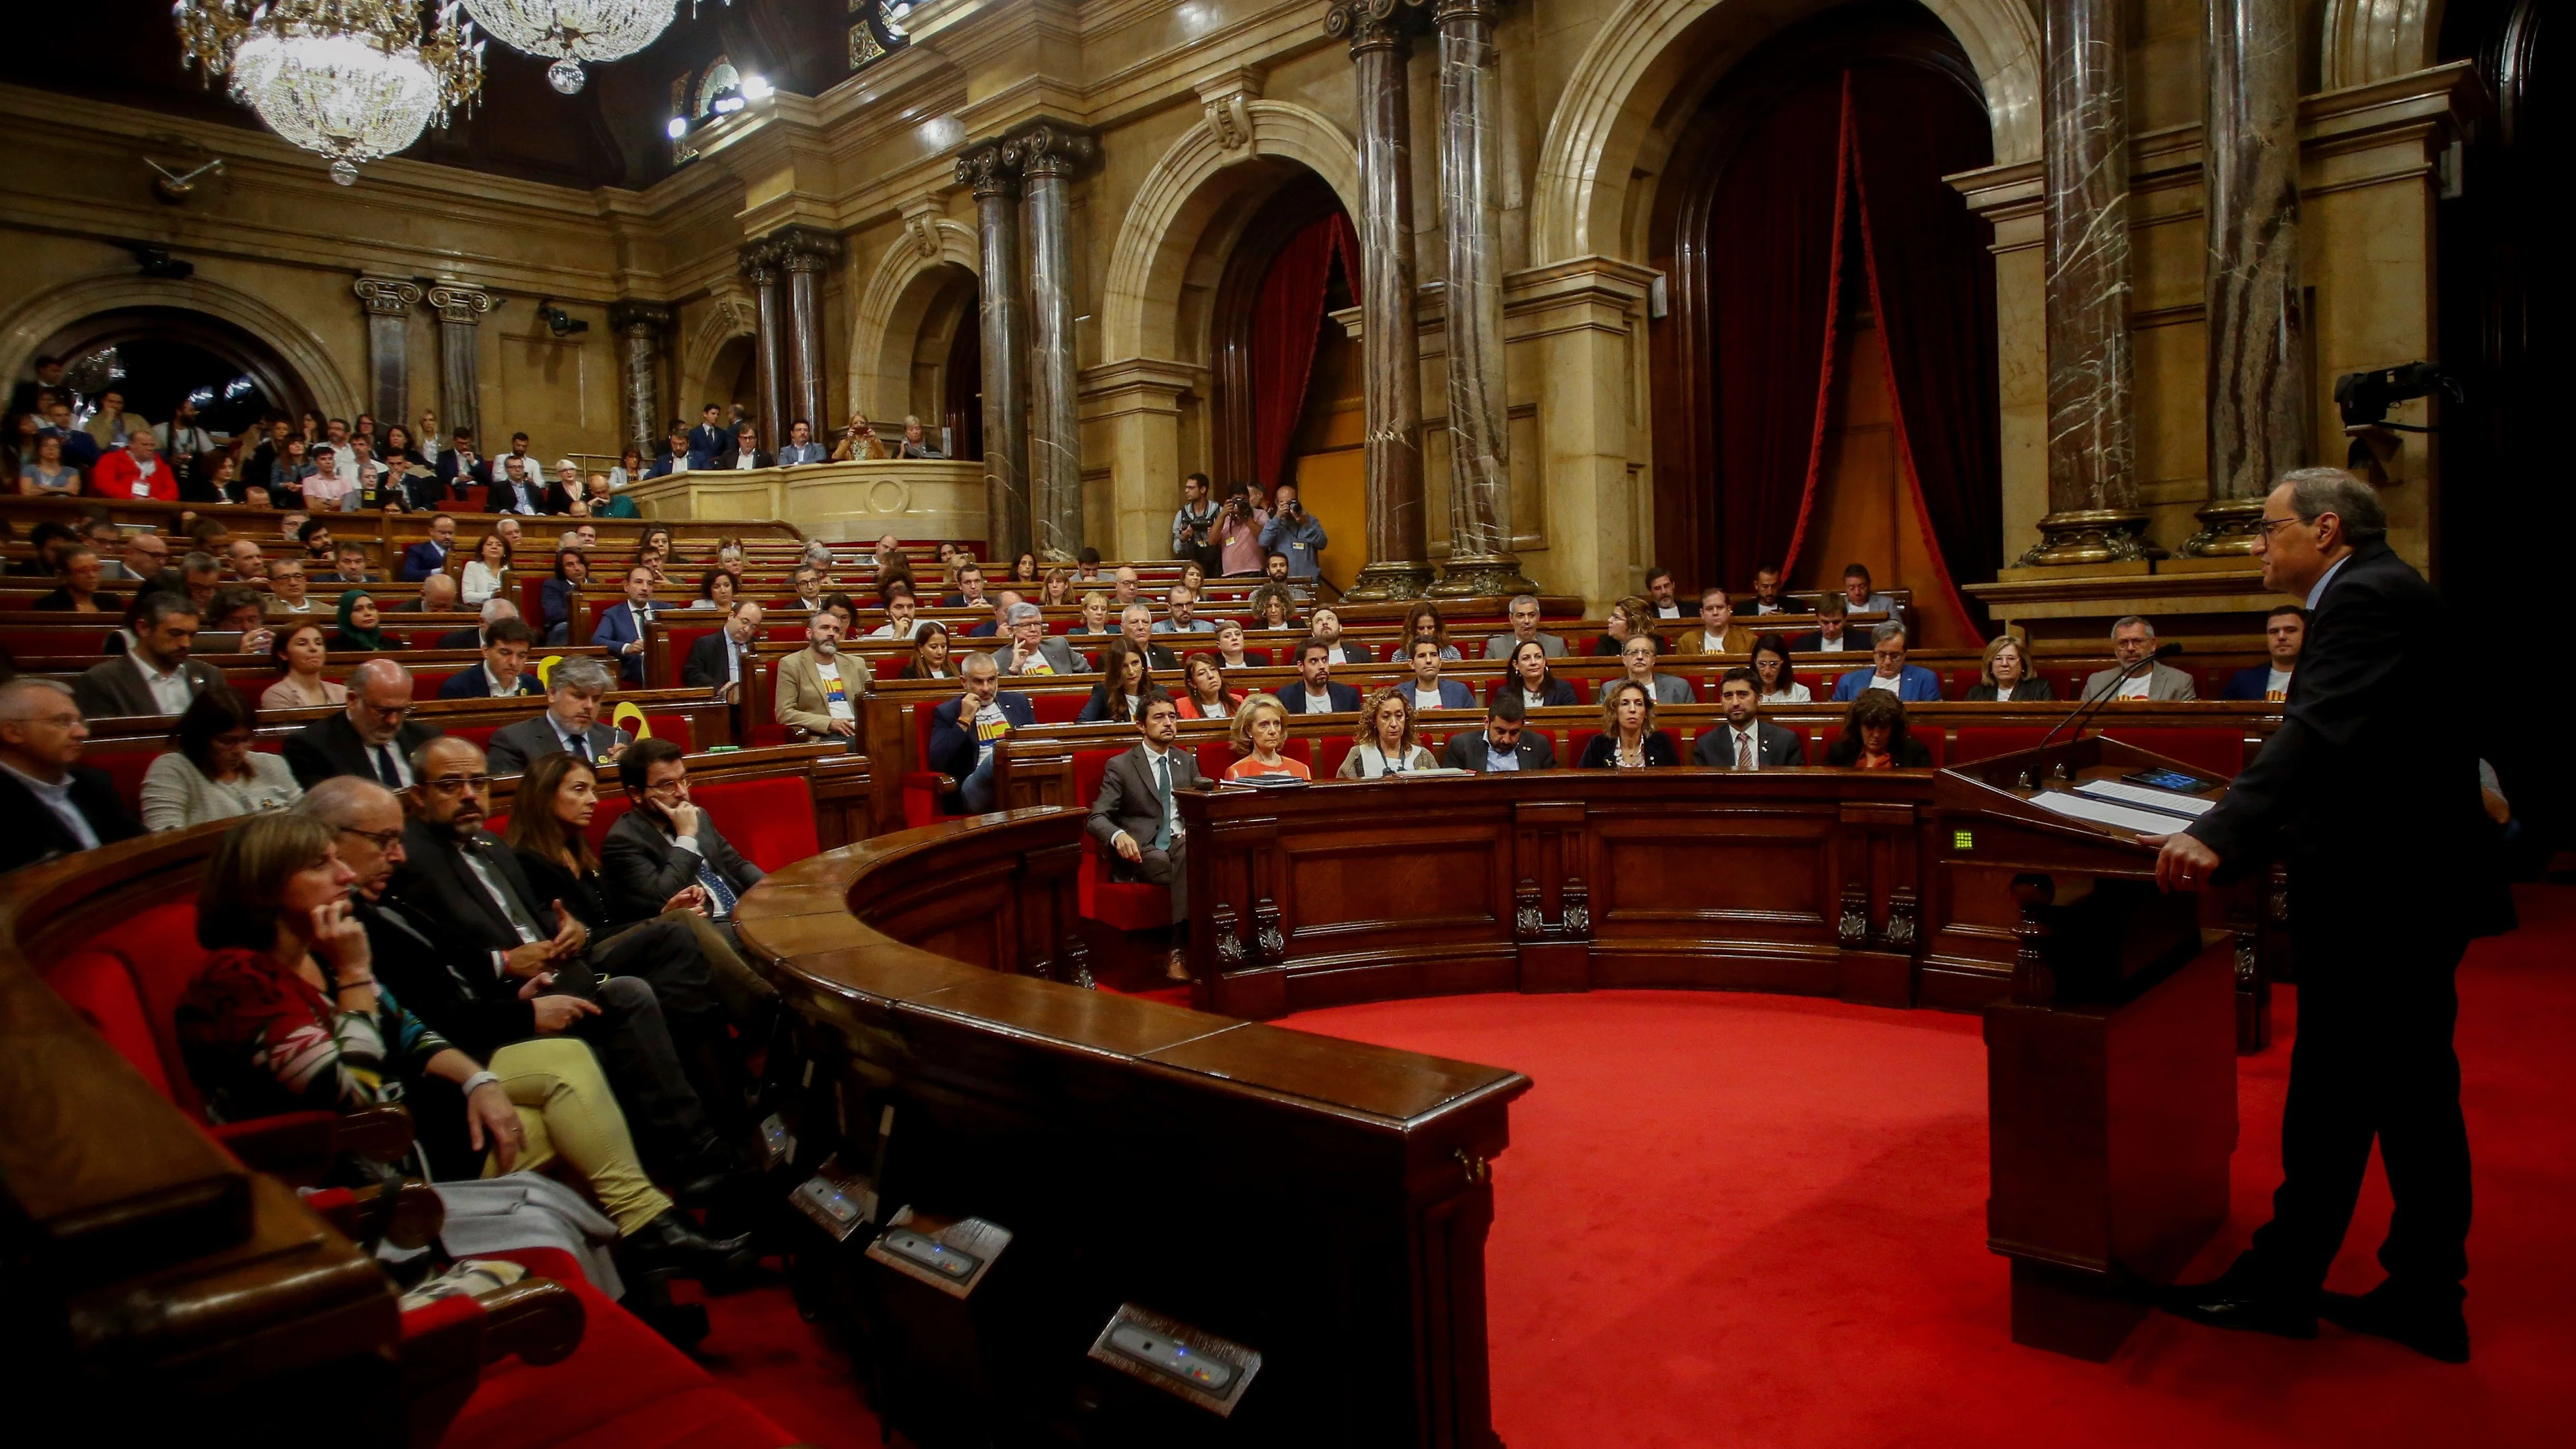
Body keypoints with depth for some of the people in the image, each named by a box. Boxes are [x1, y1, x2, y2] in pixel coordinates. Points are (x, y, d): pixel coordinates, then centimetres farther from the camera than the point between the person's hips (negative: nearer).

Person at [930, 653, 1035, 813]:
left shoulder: (1018, 701, 22)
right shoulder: (947, 712, 11)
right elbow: (937, 764, 0)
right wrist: (964, 721, -5)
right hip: (977, 787, -3)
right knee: (996, 754, -37)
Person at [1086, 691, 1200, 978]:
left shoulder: (1187, 761, 20)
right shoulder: (1120, 766, 5)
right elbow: (1096, 818, -2)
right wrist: (1119, 835, -26)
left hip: (1182, 842, 3)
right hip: (1141, 850, -3)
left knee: (1191, 855, -36)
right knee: (1192, 876, -35)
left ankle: (1178, 954, -38)